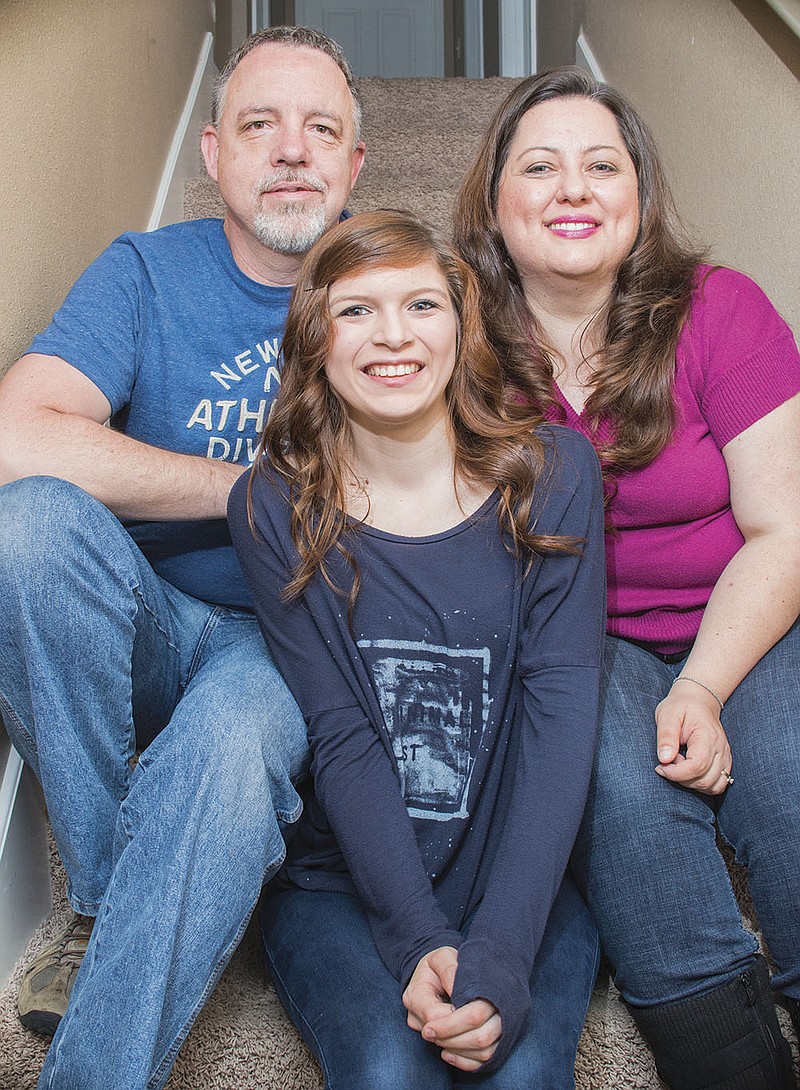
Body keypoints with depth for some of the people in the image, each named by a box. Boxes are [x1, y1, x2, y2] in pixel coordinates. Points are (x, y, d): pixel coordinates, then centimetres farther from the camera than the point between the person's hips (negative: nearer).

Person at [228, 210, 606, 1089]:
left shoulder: (553, 475, -3)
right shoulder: (276, 508, -4)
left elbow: (560, 710, -10)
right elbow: (341, 736, -8)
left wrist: (500, 946, -20)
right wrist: (420, 941, -19)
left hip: (521, 882, 1)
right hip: (342, 882, 0)